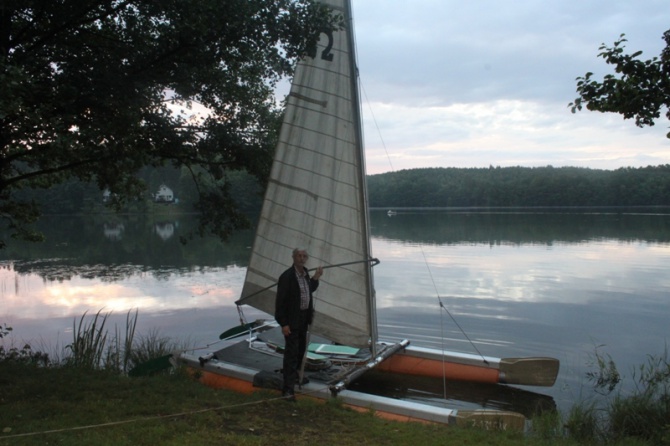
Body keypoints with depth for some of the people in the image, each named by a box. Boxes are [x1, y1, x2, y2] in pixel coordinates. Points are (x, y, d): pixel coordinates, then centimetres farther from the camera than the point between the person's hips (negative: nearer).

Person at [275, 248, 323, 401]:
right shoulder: (287, 276, -20)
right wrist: (283, 323, -20)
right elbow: (280, 301, -19)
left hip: (304, 318, 8)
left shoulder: (305, 273, 5)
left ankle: (295, 374, 44)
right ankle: (288, 389, -1)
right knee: (291, 353, -6)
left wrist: (315, 278, 4)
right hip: (292, 320, -8)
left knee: (301, 349, 22)